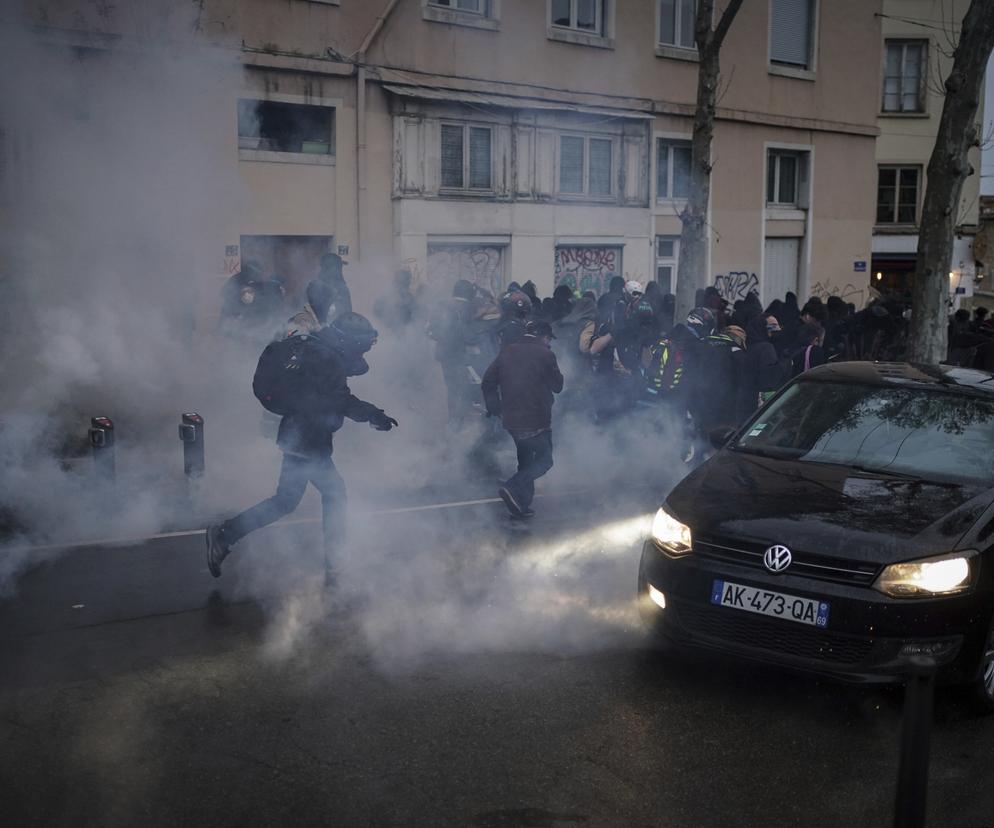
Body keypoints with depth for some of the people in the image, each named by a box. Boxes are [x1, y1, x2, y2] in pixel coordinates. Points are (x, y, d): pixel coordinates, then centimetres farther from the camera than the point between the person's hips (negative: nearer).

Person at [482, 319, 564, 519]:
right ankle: (513, 489, -15)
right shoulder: (545, 354, -8)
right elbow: (557, 386, 1)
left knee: (525, 460, 20)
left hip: (511, 418, 6)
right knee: (544, 459, 7)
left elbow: (488, 382, 5)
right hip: (536, 420, -6)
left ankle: (521, 505, 16)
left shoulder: (507, 352, 7)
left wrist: (494, 409, 13)